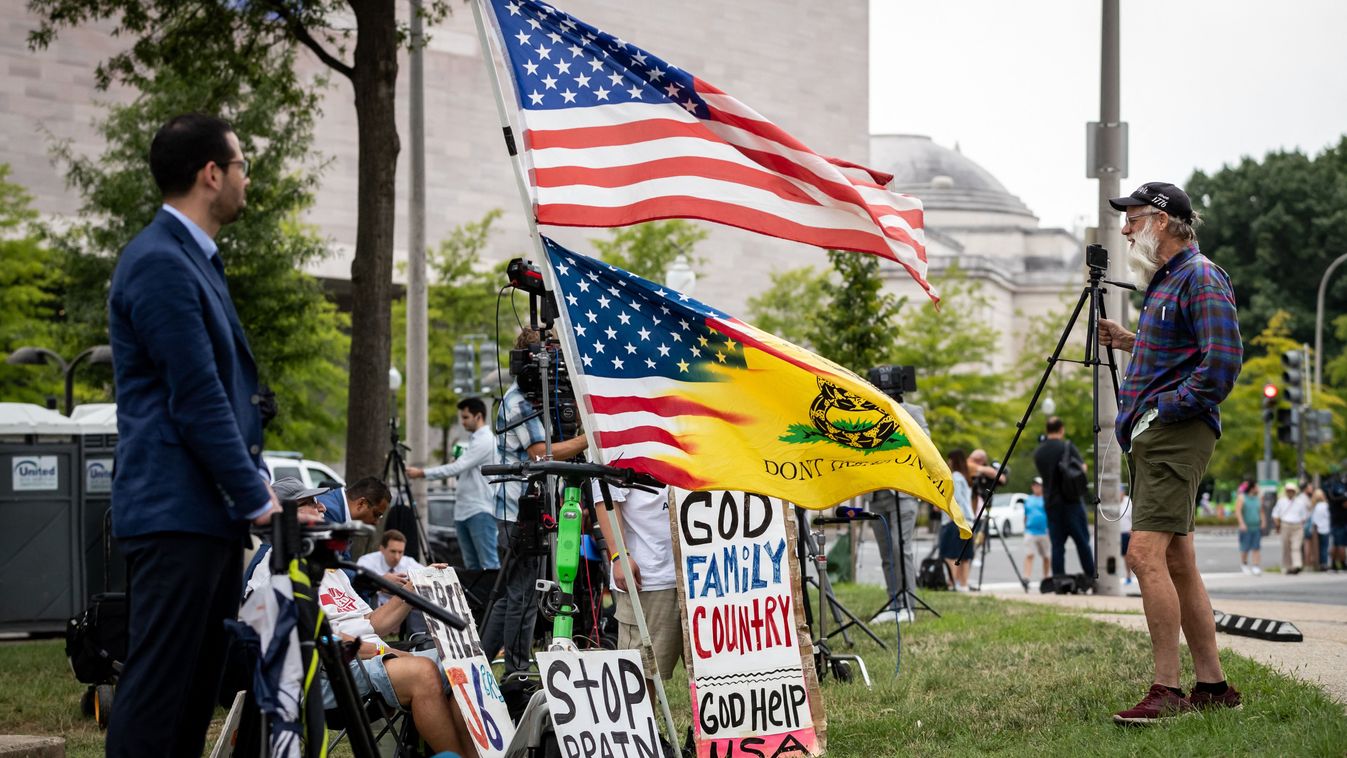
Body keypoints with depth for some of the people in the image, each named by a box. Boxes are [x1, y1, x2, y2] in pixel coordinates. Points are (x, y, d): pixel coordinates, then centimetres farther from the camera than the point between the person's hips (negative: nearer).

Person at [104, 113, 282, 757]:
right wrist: (255, 497, -12)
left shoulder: (195, 260, 19)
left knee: (196, 689, 11)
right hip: (176, 513, -10)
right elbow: (196, 401, -18)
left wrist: (254, 487, 13)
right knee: (158, 687, -9)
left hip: (209, 512, 10)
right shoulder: (159, 263, -14)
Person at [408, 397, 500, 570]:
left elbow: (457, 468, -18)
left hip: (480, 511, -10)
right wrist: (455, 474, 4)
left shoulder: (485, 440, -11)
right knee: (471, 565, 8)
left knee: (488, 563, -11)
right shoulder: (474, 440, 20)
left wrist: (421, 473, -16)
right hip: (463, 511, 10)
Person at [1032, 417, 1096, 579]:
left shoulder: (1038, 452, 7)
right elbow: (1083, 467, -2)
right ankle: (1091, 577, 3)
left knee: (1057, 544, 4)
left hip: (1051, 503, 4)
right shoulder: (1066, 446, -8)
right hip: (1071, 500, -4)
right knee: (1082, 541, 2)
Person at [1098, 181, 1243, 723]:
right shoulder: (1164, 281, 20)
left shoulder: (1201, 279, -10)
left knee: (1145, 553, -18)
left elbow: (1223, 362, -20)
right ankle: (1212, 686, 14)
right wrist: (1129, 342, 17)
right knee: (1177, 562, 10)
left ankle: (1167, 689, -18)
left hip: (1175, 434, -11)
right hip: (1150, 436, 11)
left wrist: (1165, 407, -17)